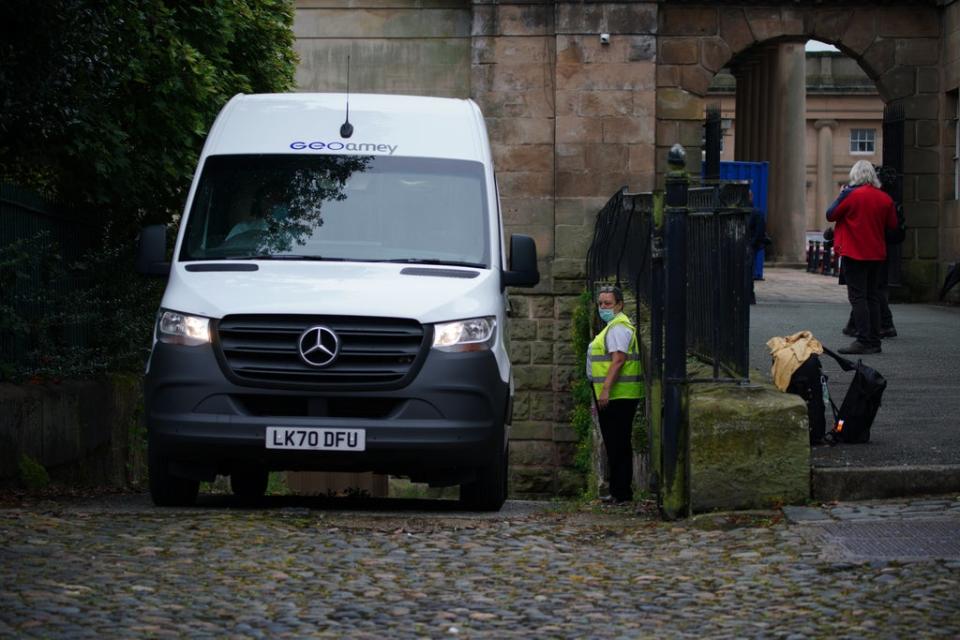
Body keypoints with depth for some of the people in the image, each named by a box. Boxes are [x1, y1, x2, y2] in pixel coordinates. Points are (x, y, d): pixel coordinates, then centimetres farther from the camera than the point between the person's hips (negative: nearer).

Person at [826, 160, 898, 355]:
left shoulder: (851, 195, -11)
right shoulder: (885, 199, 3)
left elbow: (831, 215, -4)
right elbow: (892, 225, 8)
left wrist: (839, 197, 10)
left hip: (854, 253, -5)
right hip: (877, 255, 5)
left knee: (857, 297, -5)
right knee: (873, 297, 12)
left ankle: (863, 342, -13)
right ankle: (874, 342, 13)